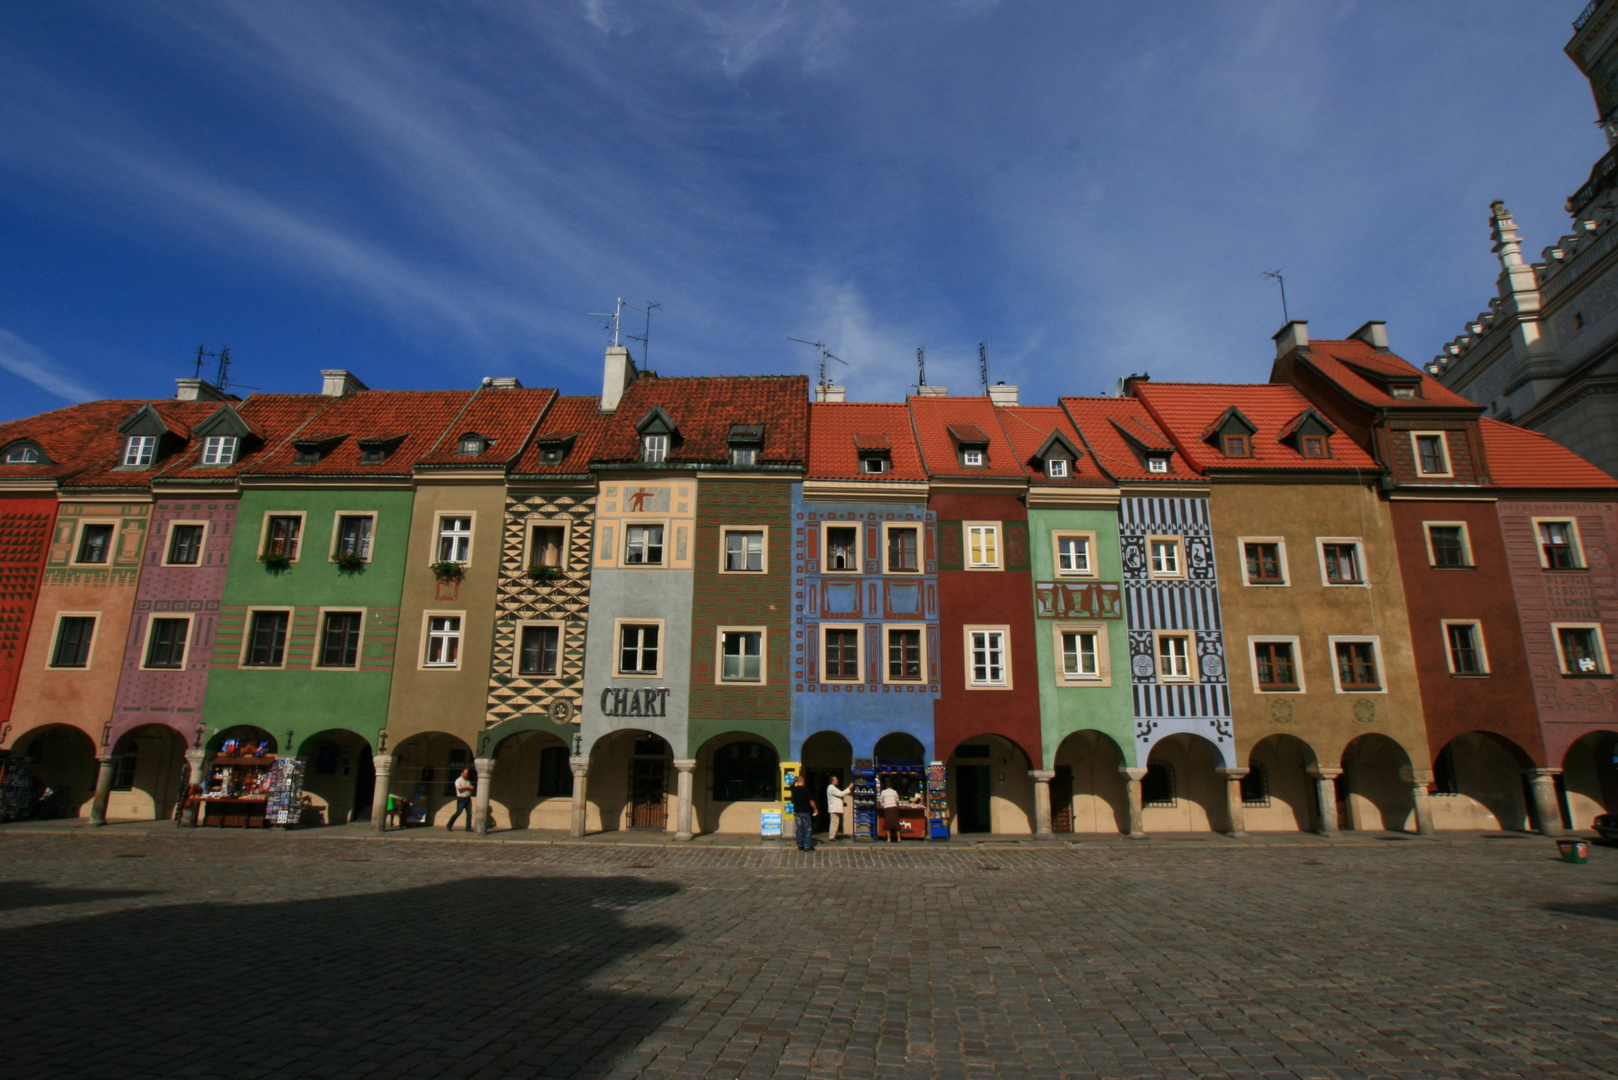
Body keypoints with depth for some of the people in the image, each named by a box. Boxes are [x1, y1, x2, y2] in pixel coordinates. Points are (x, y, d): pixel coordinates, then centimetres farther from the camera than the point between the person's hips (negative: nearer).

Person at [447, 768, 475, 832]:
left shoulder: (468, 780, 14)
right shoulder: (458, 780, -7)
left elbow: (472, 788, 24)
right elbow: (458, 787, -25)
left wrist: (472, 787, 0)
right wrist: (468, 787, -22)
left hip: (468, 799, 6)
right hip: (461, 799, -6)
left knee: (469, 813, 2)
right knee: (458, 813, -4)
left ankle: (468, 828, 6)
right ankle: (449, 825, 11)